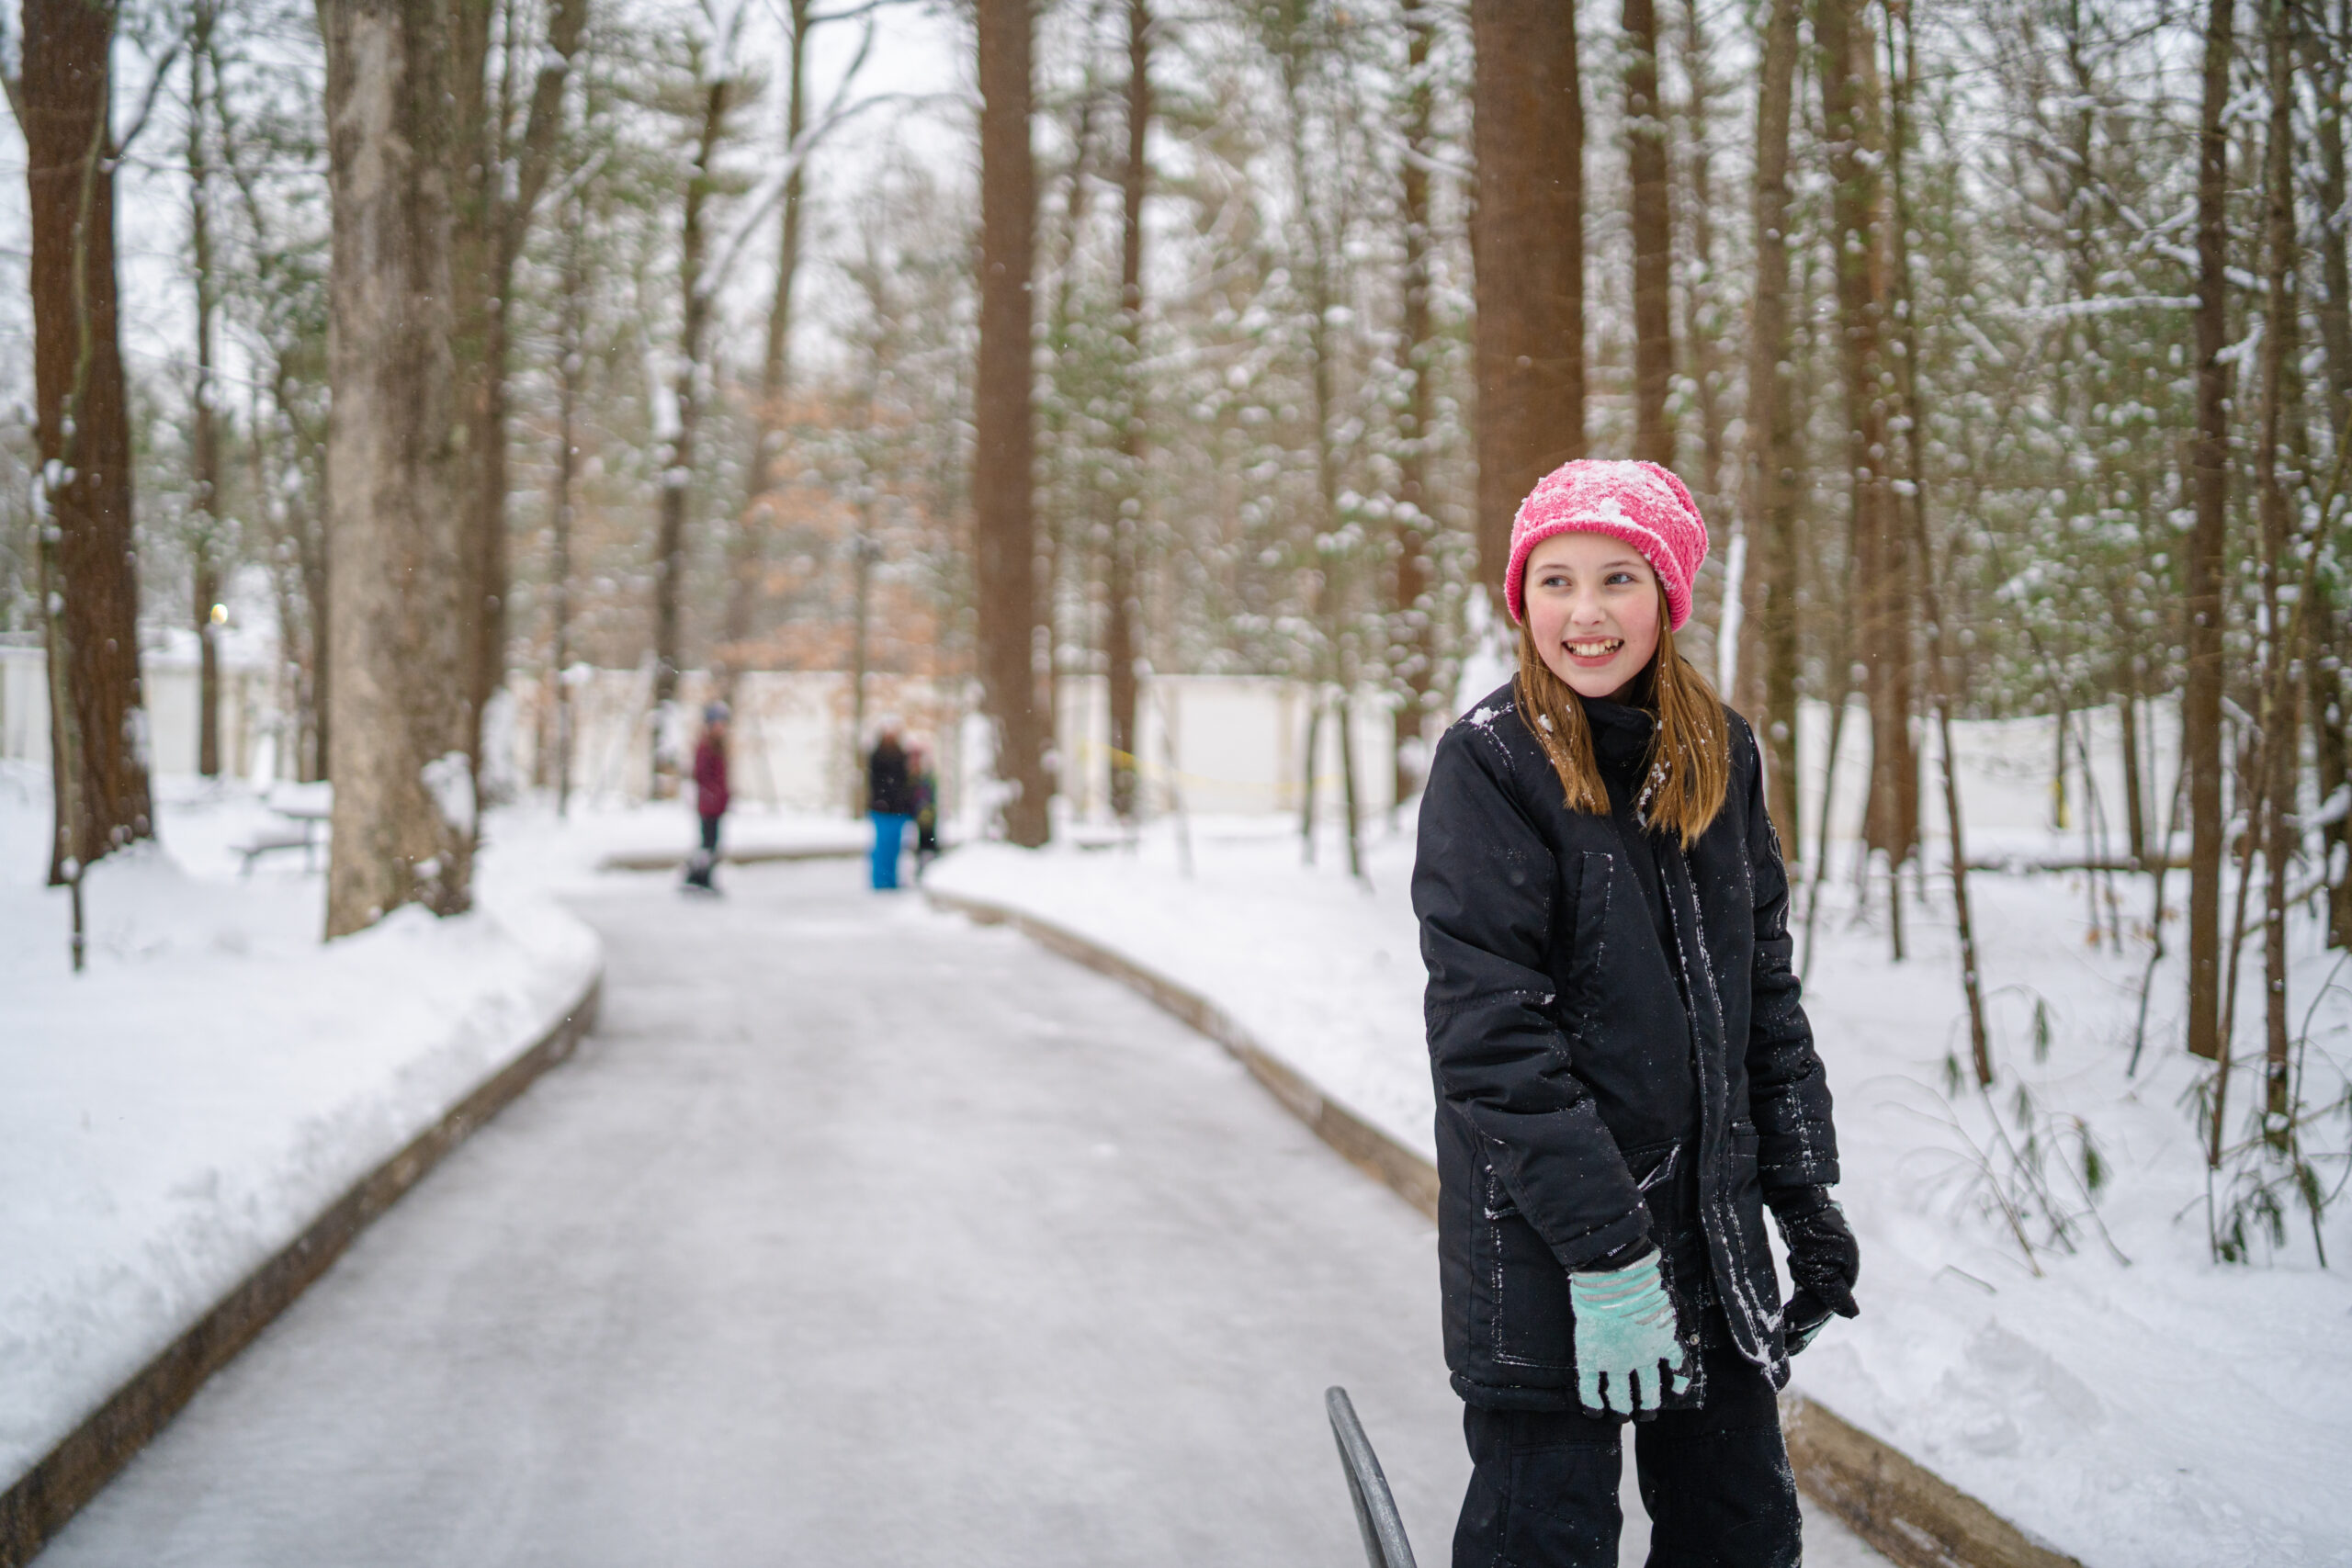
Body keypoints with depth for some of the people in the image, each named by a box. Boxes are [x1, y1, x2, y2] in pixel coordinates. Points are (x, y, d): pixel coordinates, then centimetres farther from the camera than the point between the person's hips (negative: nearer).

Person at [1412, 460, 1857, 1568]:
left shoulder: (1720, 756, 7)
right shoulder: (1488, 762, -11)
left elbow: (1764, 986, 13)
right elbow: (1488, 1029, -17)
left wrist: (1807, 1195, 8)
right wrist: (1603, 1244, -20)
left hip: (1714, 1225, 6)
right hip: (1541, 1246, -6)